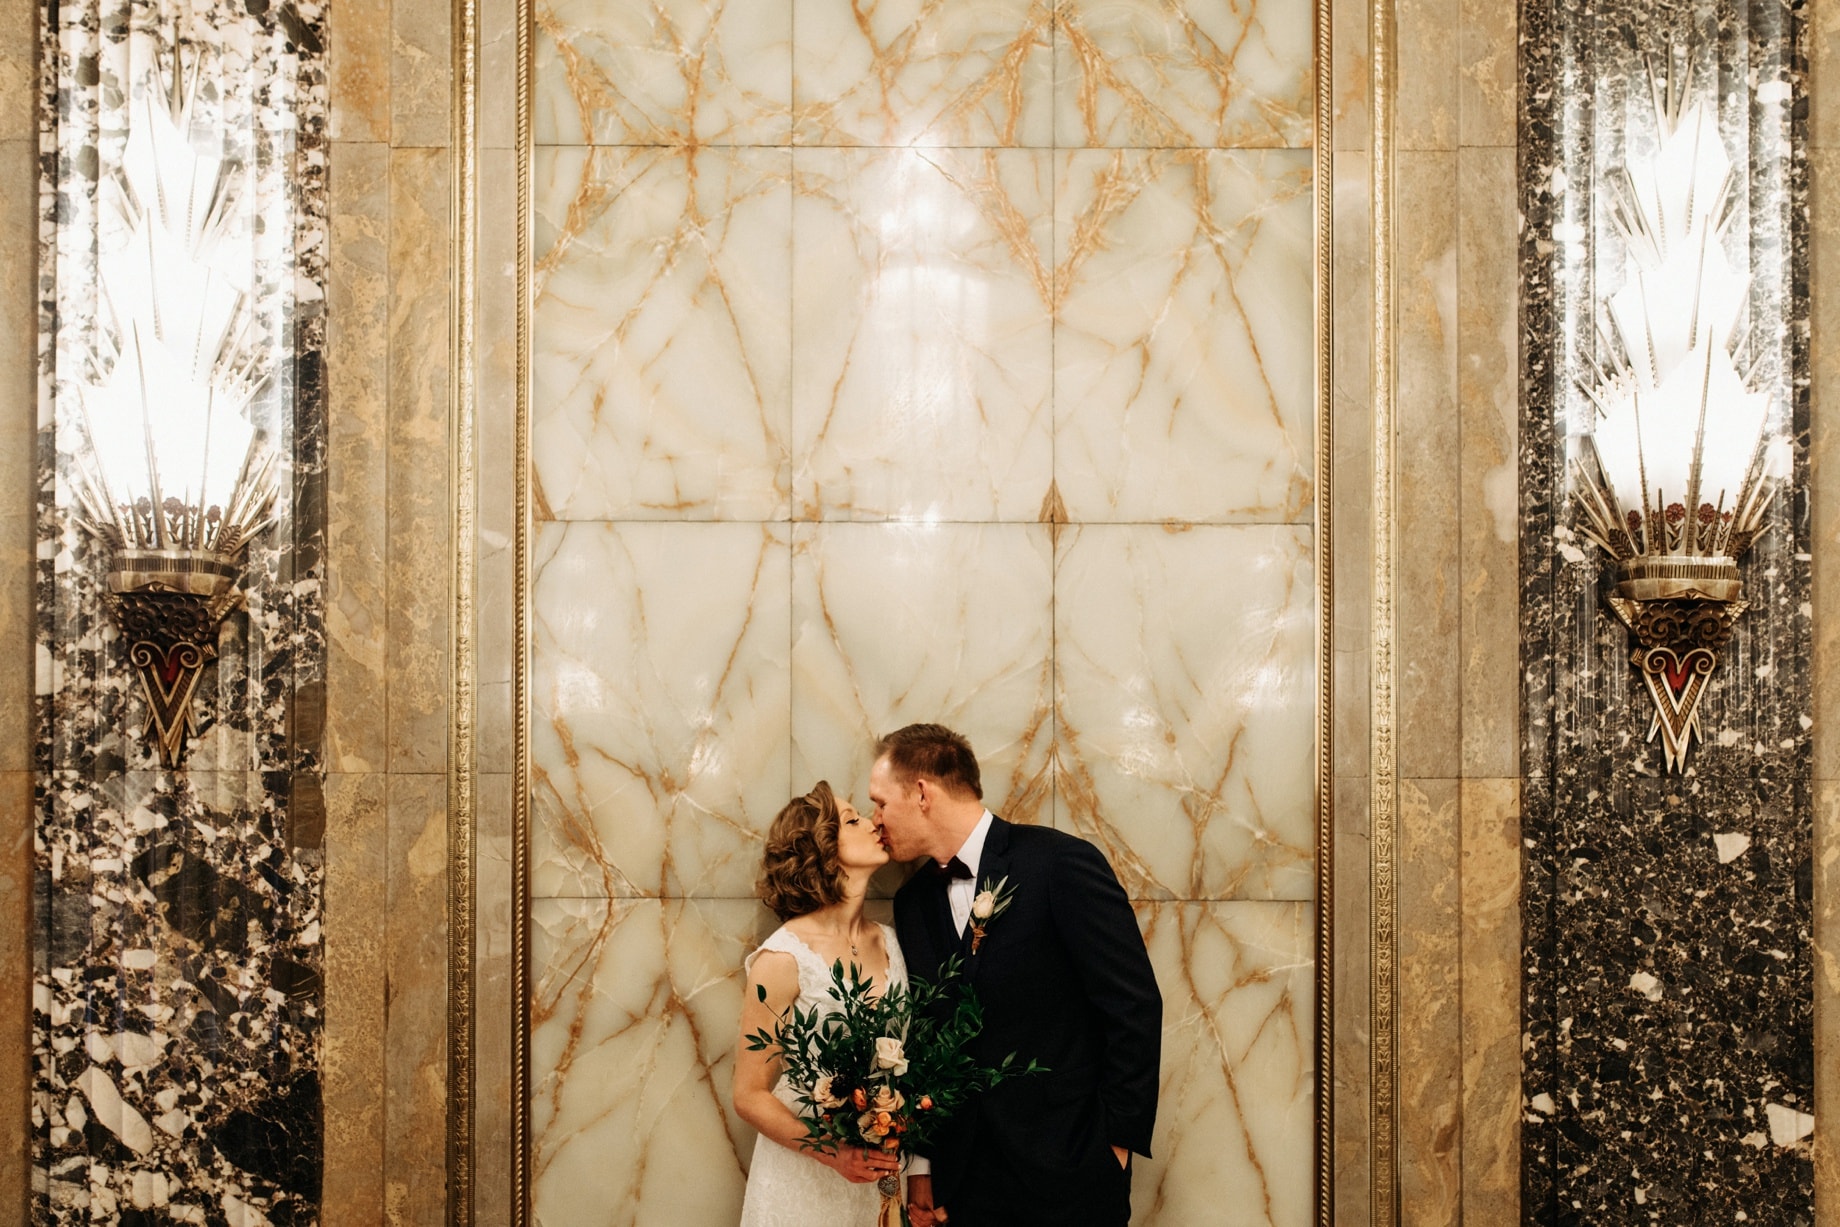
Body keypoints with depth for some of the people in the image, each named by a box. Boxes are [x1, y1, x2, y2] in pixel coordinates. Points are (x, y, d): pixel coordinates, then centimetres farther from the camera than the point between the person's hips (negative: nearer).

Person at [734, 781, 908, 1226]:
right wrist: (832, 1154, -21)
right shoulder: (785, 958, -15)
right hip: (803, 1178, -5)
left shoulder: (890, 942, 0)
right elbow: (750, 1095, -10)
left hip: (878, 1171, 5)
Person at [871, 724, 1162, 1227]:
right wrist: (920, 1166, 5)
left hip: (1067, 1171, -5)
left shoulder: (1062, 863, -12)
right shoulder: (912, 902, 8)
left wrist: (1118, 1139, -11)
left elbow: (1134, 1004, -12)